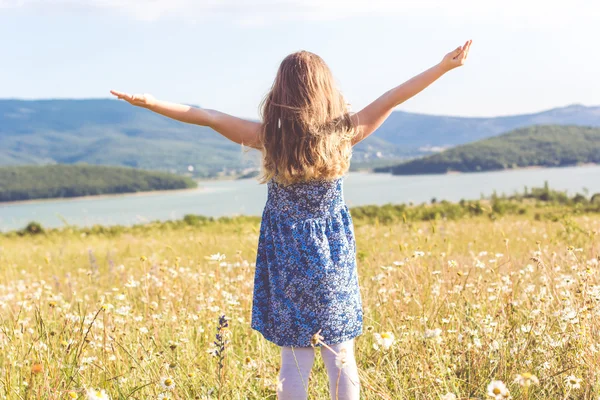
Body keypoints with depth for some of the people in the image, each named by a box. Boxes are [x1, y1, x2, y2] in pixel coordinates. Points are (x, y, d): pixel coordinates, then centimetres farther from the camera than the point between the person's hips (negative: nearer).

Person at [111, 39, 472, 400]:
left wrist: (150, 102, -6)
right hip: (335, 256, 1)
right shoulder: (343, 132, -10)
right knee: (342, 356, 10)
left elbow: (208, 117, -11)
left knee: (296, 360, 6)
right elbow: (394, 98, -7)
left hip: (288, 260, -1)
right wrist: (444, 66, -2)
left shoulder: (270, 137, -13)